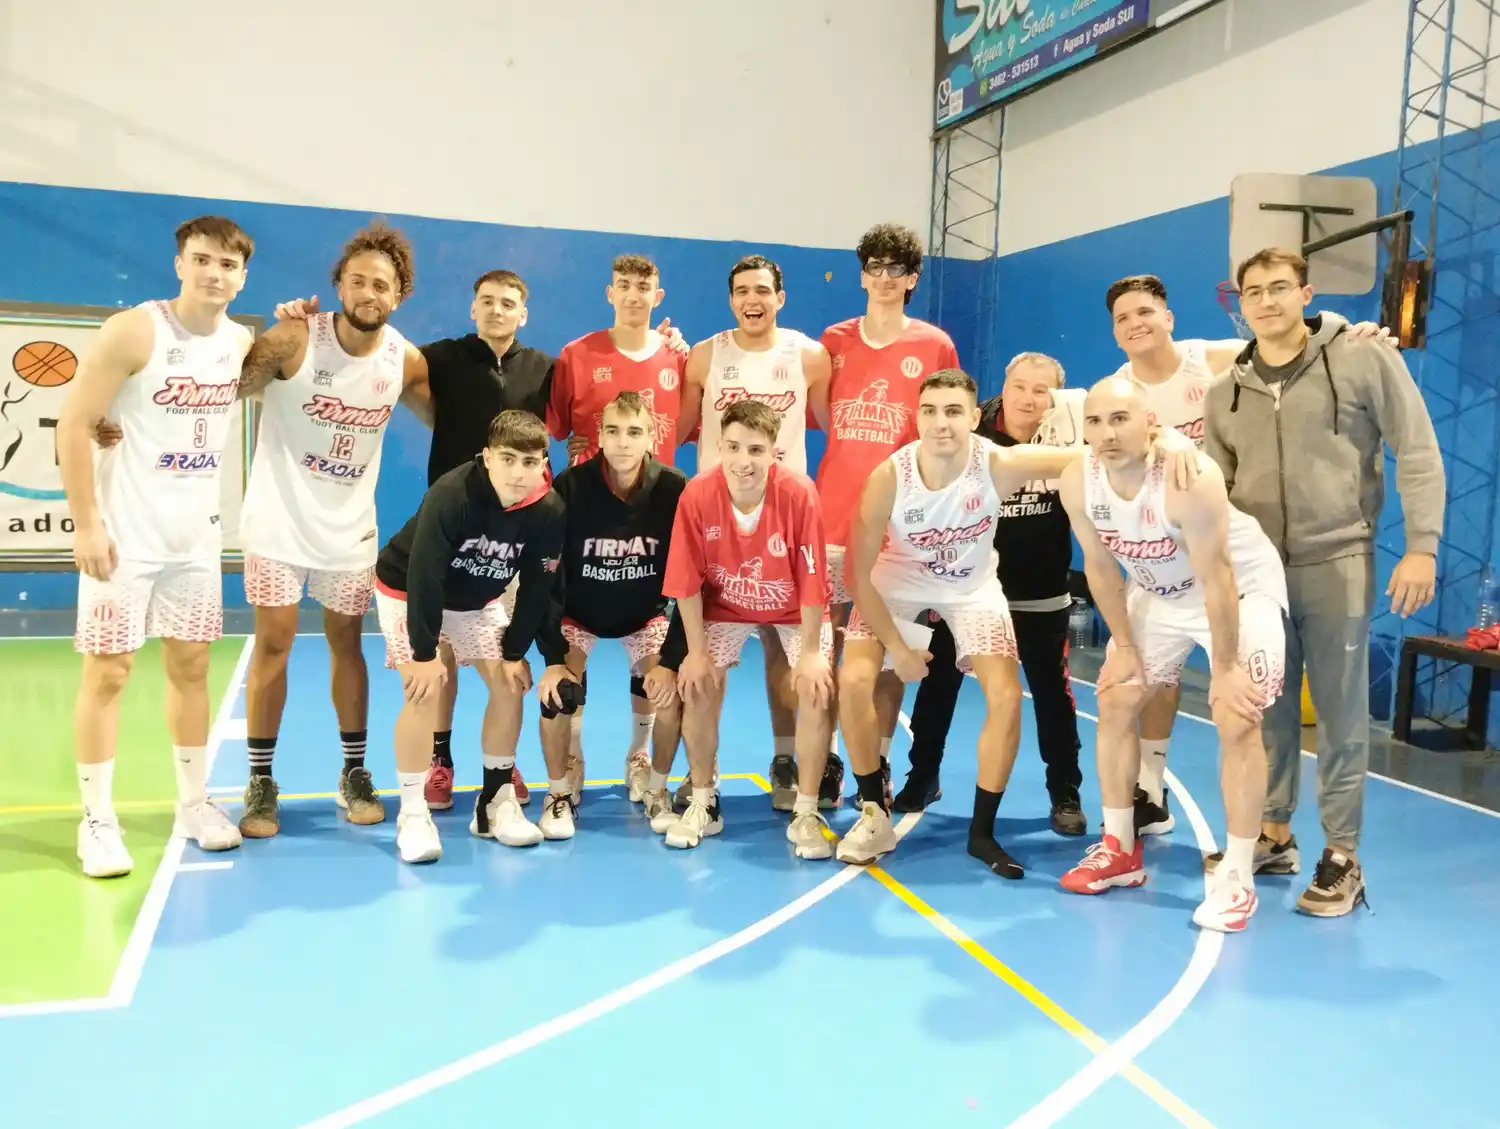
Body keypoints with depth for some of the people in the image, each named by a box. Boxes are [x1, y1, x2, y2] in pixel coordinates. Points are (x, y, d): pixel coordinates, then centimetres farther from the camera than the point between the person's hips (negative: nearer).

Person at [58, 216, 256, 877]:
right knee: (107, 672, 1)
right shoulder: (133, 331, -13)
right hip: (125, 533, -5)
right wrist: (86, 524, -18)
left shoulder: (242, 342, 3)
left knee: (190, 666, 12)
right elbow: (73, 423, -14)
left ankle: (193, 803, 25)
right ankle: (97, 820, 12)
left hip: (196, 535, 5)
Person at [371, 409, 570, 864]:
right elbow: (423, 577, -31)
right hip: (406, 590, -5)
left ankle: (497, 801, 13)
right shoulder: (451, 495, -35)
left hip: (477, 599, 5)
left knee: (511, 684, -2)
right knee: (425, 692, -17)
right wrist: (425, 652, -28)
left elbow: (536, 591, -12)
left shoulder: (549, 512, -23)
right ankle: (412, 813, -3)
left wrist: (515, 652, -12)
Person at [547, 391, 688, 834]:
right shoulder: (570, 487, -24)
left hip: (646, 615, 1)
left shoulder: (674, 490, -22)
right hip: (578, 613, 0)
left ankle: (654, 783, 10)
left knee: (672, 689, -19)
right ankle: (560, 793, 2)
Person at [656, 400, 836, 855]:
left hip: (795, 608, -1)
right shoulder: (697, 495, -27)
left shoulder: (799, 494, -32)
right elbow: (687, 582, -18)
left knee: (817, 689, -16)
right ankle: (703, 803, 9)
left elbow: (812, 580, -23)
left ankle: (805, 813, 1)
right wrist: (696, 650, -15)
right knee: (698, 687, -12)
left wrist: (810, 653, -20)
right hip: (726, 605, 1)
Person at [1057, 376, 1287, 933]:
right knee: (1115, 703, 5)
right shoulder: (1077, 482, -19)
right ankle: (1120, 849, 20)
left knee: (1237, 723, -14)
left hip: (1243, 587, -6)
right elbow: (1101, 566, -5)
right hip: (1158, 592, 6)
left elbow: (1217, 578, -29)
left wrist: (1224, 667, -23)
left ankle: (1237, 877, -1)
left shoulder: (1190, 479, -36)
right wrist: (1123, 646, -2)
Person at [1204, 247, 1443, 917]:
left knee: (1341, 712, 2)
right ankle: (1273, 835, 25)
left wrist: (1421, 546, -10)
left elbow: (1418, 455, -3)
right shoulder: (1226, 393, 9)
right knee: (1268, 709, 10)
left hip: (1336, 563, -3)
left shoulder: (1365, 360, -2)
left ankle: (1342, 856, 13)